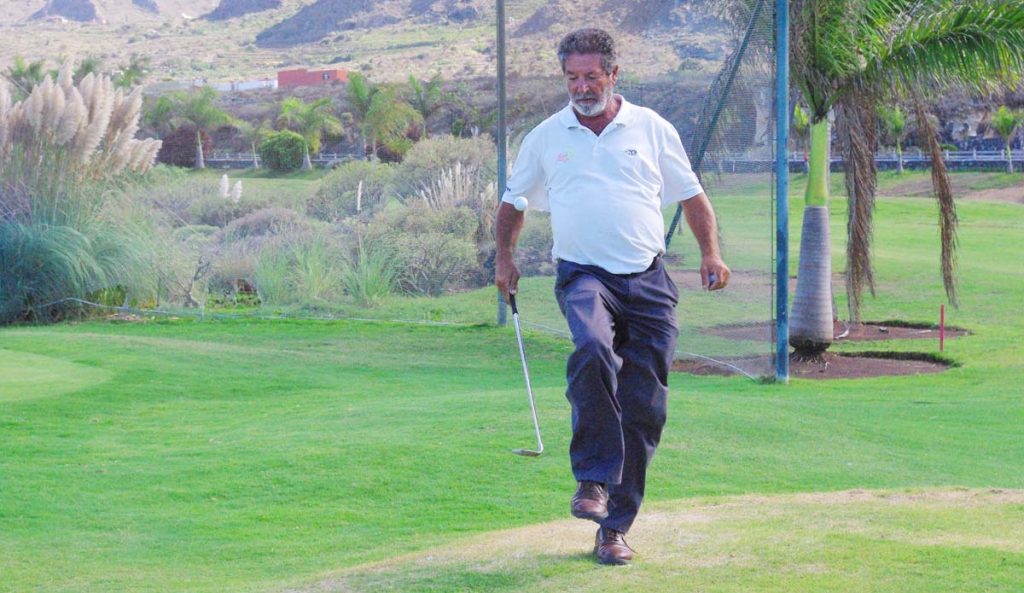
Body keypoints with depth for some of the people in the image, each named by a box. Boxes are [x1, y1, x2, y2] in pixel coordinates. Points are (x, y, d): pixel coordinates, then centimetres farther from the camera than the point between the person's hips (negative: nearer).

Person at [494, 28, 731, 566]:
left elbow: (691, 196, 17)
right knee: (592, 351, -35)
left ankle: (615, 527, 9)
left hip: (647, 280, 2)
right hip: (583, 274, -1)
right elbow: (513, 203, 23)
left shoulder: (652, 129, 10)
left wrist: (711, 255, 4)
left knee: (644, 407, -1)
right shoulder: (546, 137, 11)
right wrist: (504, 257, 10)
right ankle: (592, 479, -25)